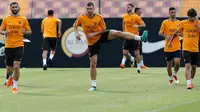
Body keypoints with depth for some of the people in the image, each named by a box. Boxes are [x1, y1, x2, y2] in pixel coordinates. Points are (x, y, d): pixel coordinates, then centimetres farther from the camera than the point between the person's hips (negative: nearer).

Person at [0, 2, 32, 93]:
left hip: (19, 46, -2)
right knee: (9, 69, 8)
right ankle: (11, 77, 44)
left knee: (16, 66, -16)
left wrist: (24, 32, -12)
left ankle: (15, 86, -3)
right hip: (8, 46, 2)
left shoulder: (23, 19, 4)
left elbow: (29, 31, 9)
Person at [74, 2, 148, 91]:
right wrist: (77, 33, -13)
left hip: (101, 36, 0)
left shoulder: (99, 18, -13)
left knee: (118, 33, -23)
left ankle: (140, 38, -32)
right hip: (92, 42, 0)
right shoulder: (81, 18, -12)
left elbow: (103, 29, -4)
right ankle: (94, 85, 9)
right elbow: (75, 25, 6)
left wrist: (94, 34, -18)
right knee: (93, 63, -2)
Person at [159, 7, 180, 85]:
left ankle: (175, 74, 15)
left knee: (177, 62, -14)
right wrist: (166, 36, -21)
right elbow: (160, 33, -2)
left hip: (177, 47, 1)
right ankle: (170, 78, 28)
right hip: (168, 47, -1)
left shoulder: (179, 22, 4)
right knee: (169, 64, 7)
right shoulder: (165, 22, -2)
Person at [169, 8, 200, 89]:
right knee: (188, 66, -17)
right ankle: (188, 83, -24)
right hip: (186, 48, -2)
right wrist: (171, 41, 19)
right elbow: (176, 32, 14)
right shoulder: (183, 23, 1)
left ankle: (191, 81, 34)